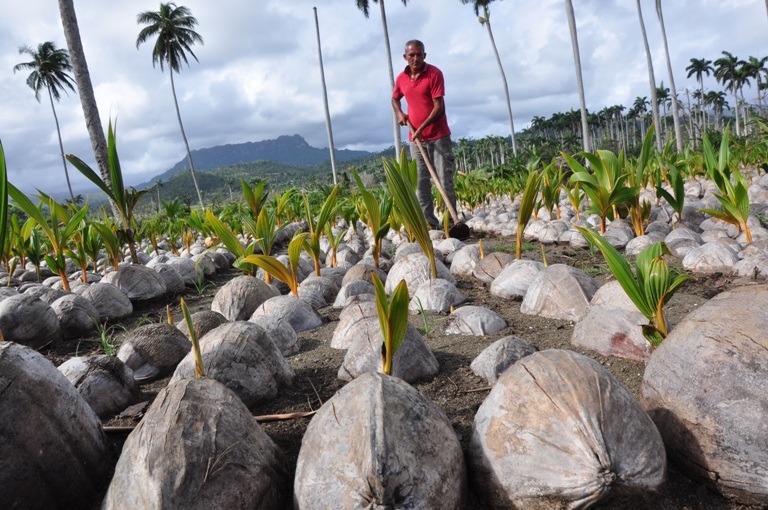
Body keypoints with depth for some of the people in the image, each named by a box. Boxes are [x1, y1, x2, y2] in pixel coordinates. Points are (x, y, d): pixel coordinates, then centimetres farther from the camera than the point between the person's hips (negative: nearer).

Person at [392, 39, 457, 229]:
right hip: (415, 138, 5)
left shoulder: (434, 73, -9)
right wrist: (399, 113, 6)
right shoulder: (401, 78, 6)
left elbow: (439, 106, -15)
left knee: (445, 179, -3)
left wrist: (422, 128, -23)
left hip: (438, 136, -5)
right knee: (420, 182, 3)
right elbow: (395, 98, 26)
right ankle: (428, 222, 8)